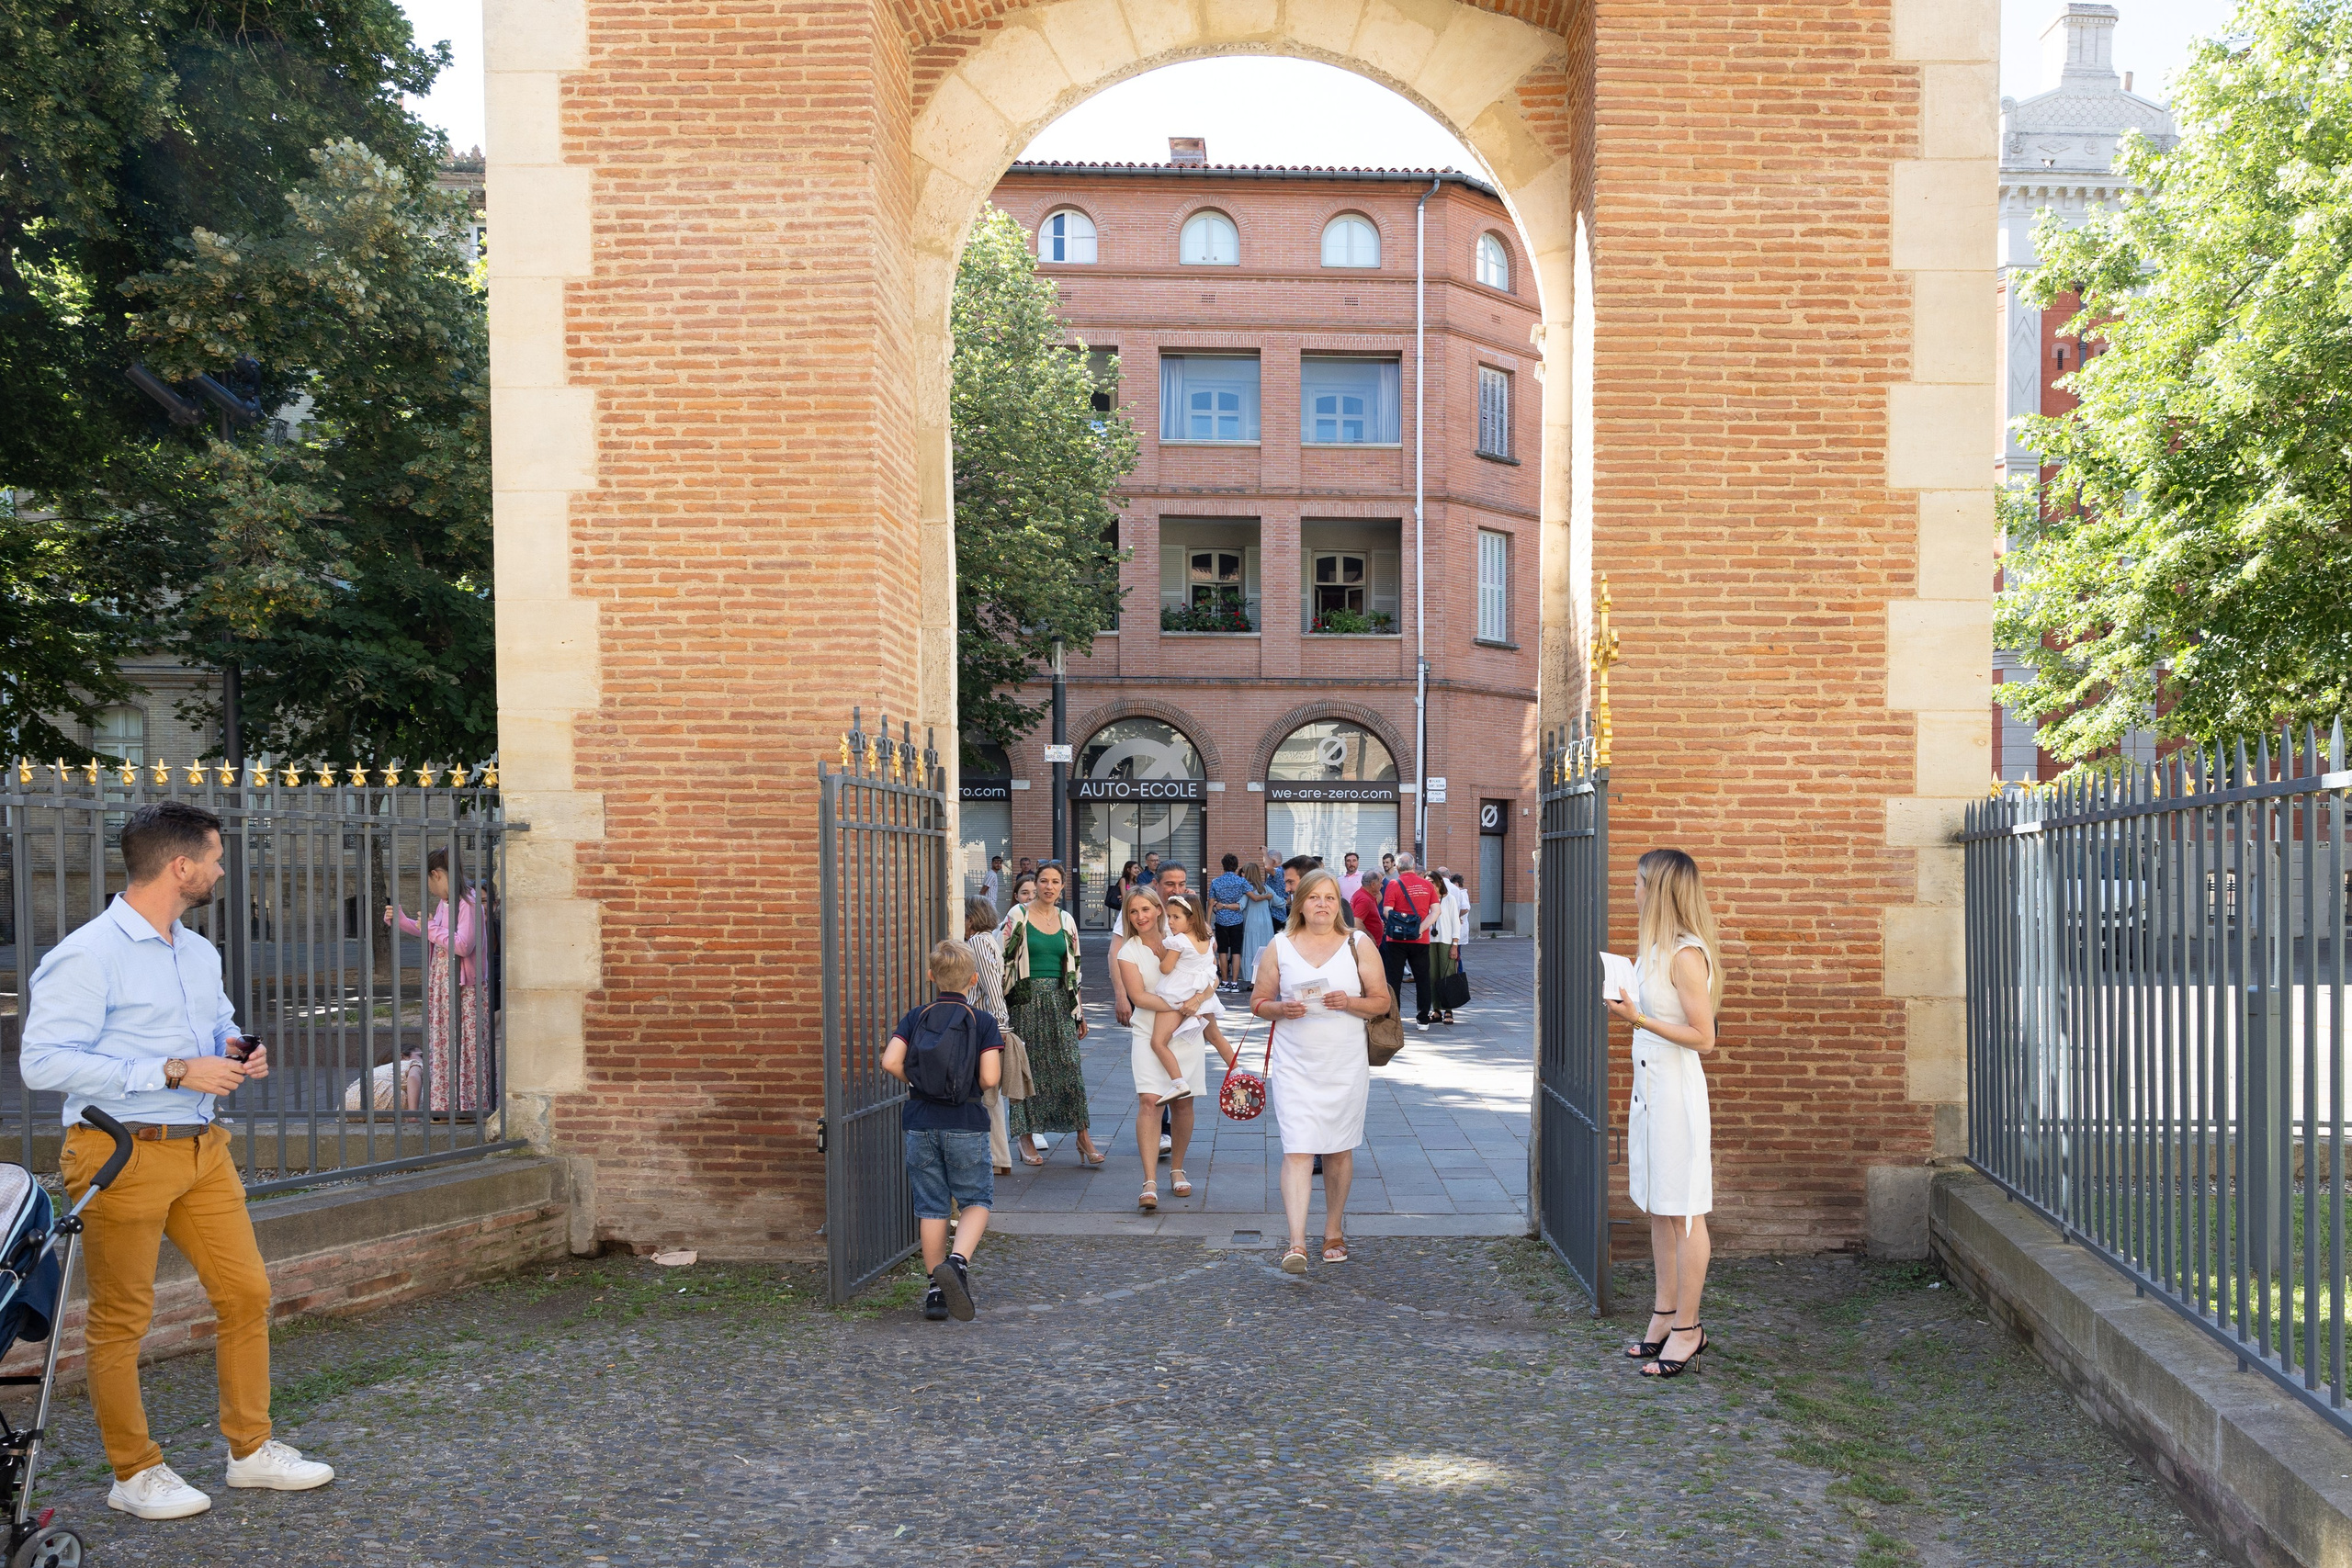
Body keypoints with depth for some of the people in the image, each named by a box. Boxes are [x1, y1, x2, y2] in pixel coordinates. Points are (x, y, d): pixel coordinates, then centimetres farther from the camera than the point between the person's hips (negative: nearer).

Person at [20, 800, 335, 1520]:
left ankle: (252, 1449, 23)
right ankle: (135, 1474, 20)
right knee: (120, 1319, 5)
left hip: (202, 1149, 8)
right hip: (123, 1155, -8)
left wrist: (238, 1053, 4)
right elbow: (43, 1061, -20)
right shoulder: (87, 956, -13)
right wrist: (174, 1071, -22)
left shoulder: (201, 954, 14)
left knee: (246, 1292, 9)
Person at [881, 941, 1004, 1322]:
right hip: (967, 1125, -2)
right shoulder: (982, 1022, -4)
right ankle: (958, 1261, -15)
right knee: (977, 1200, 10)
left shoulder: (916, 1017, 2)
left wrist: (915, 1083, 8)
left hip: (921, 1125, 2)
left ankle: (937, 1290, 14)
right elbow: (990, 1078, -14)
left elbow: (890, 1062, -10)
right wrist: (973, 1086, 8)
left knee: (931, 1207, 10)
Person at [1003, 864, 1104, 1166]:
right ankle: (1026, 1139, 13)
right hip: (1026, 1000, -3)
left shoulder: (1066, 920, 11)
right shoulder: (1019, 915, -1)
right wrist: (1003, 1009, -11)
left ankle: (1083, 1136, 1)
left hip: (1059, 1000, 3)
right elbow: (1005, 959, -4)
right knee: (1027, 1069, 2)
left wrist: (1079, 1012, 15)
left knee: (1070, 1067, -3)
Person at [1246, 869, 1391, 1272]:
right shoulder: (1279, 946, 4)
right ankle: (1296, 1243, -14)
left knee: (1340, 1149, 10)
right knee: (1297, 1151, -10)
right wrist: (1283, 1008, -14)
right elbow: (1259, 1001, 7)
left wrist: (1350, 1002, -15)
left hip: (1346, 1065, 1)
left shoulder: (1359, 945, 3)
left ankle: (1334, 1232, 27)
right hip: (1294, 1065, -1)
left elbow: (1381, 1001, 4)